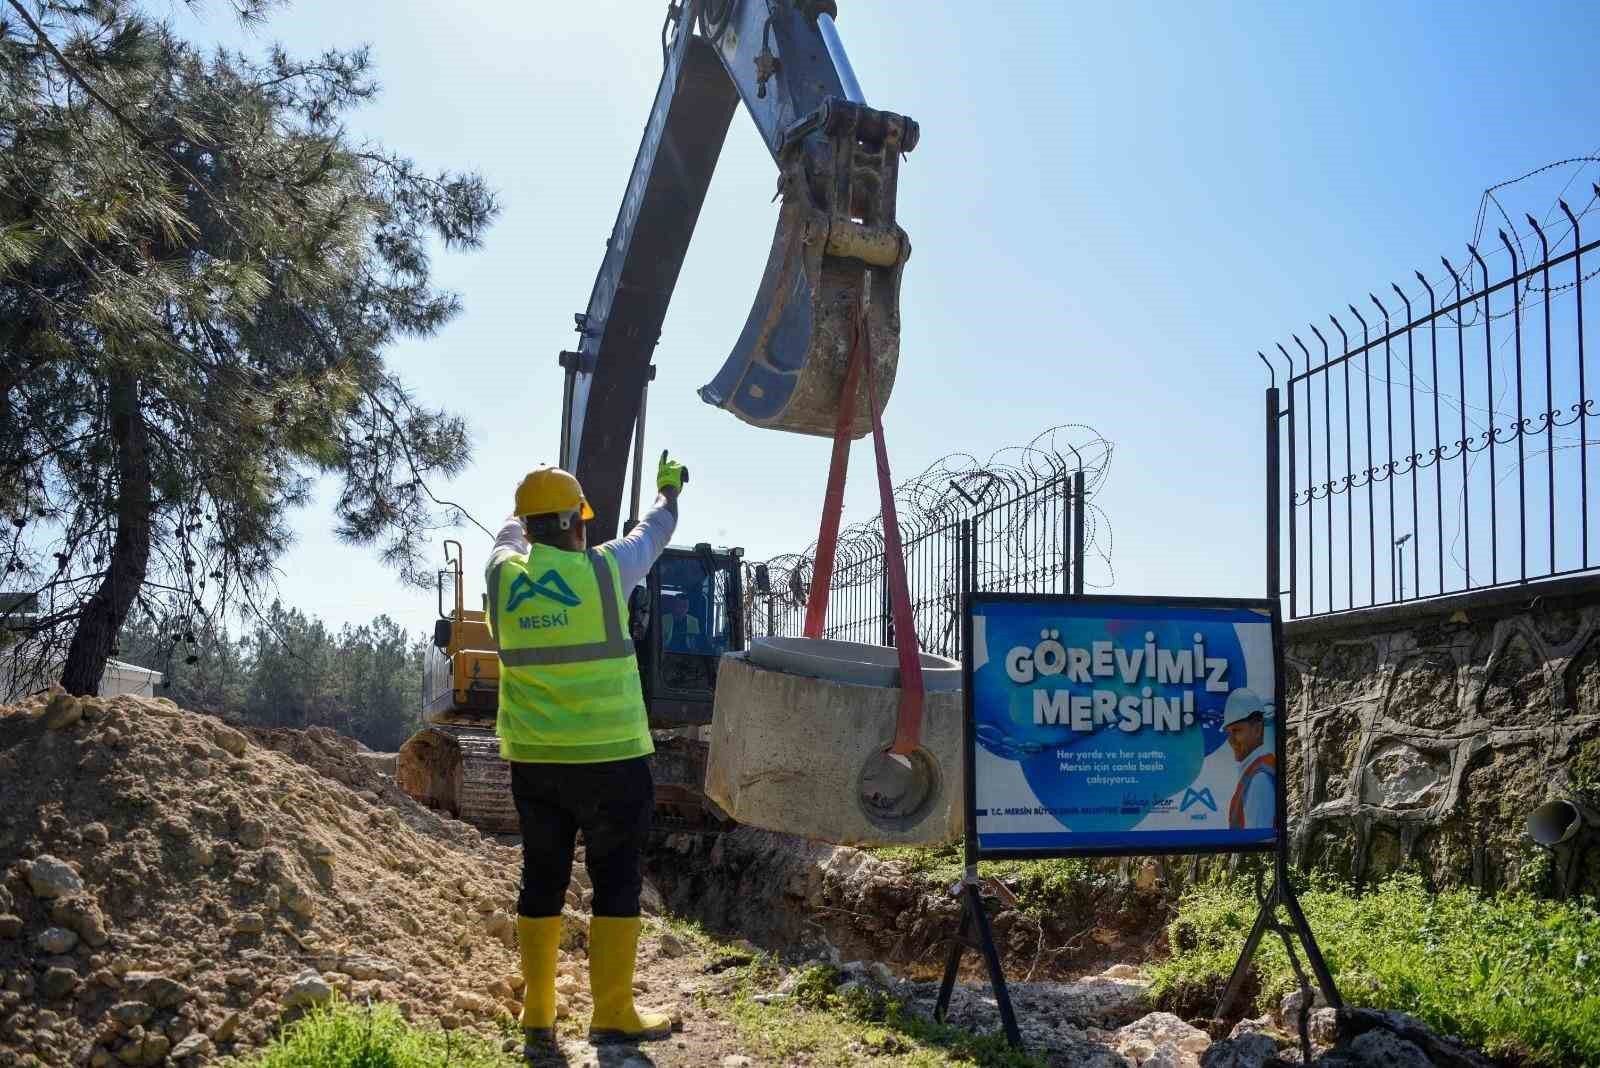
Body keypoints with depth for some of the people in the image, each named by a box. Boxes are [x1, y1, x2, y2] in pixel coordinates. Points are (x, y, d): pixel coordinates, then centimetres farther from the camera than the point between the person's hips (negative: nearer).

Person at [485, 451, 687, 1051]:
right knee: (616, 882, 5)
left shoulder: (503, 574, 0)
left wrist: (535, 509, 45)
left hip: (533, 760, 4)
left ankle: (537, 1014, 18)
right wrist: (669, 490, 33)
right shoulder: (604, 570, -8)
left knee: (541, 879, 13)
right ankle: (613, 1016, 8)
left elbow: (511, 531, 24)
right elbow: (652, 534, 12)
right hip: (610, 756, -4)